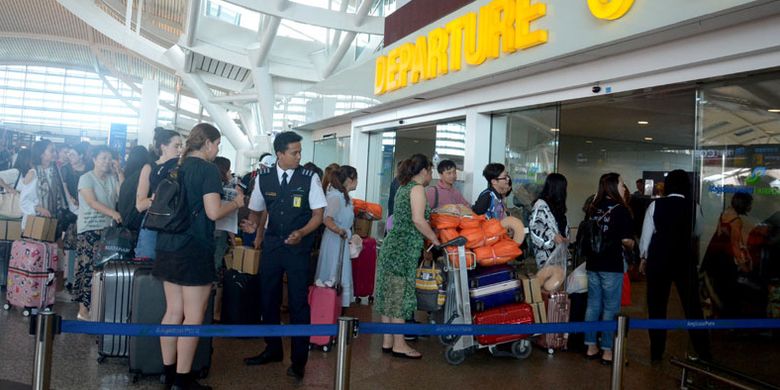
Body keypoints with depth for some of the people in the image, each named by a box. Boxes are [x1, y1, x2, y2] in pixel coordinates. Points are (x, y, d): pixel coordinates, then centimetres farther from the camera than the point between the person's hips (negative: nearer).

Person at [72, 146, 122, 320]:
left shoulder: (112, 178, 14)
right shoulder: (86, 178, -2)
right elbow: (92, 202, -14)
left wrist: (120, 173, -1)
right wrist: (112, 212, -27)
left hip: (108, 228, 5)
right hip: (89, 229, -4)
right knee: (87, 267, -5)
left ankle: (98, 307, 9)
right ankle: (83, 308, 1)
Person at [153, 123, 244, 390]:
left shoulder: (177, 168, 12)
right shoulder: (208, 169, -11)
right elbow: (213, 212, -18)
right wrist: (236, 203, -2)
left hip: (169, 247, 8)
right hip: (195, 249, -8)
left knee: (173, 312, 14)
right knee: (193, 317, 0)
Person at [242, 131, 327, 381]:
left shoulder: (310, 178, -9)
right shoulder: (263, 178, 0)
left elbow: (318, 215, -6)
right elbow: (257, 211, 14)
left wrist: (301, 233, -20)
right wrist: (258, 235, 10)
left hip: (298, 246, -3)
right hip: (271, 244, 4)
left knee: (298, 301, 1)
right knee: (268, 297, 13)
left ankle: (299, 359, 16)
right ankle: (273, 349, 33)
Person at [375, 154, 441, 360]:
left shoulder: (404, 187, 18)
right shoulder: (417, 188, -9)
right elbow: (418, 220, -19)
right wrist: (435, 239, -9)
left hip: (392, 246, 9)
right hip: (404, 250, -9)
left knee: (390, 294, 11)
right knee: (400, 295, -4)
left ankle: (387, 341, 18)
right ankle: (399, 345, 4)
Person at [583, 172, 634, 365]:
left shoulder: (593, 208, 7)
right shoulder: (621, 209, -11)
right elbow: (627, 240, -15)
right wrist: (631, 245, 5)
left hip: (593, 263, 6)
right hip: (612, 265, -6)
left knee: (593, 305, 13)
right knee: (610, 308, 3)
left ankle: (591, 347, 21)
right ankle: (607, 351, 10)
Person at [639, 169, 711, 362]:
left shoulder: (655, 205, -7)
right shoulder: (693, 207, -4)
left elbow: (647, 233, -3)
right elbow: (696, 234, 11)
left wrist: (643, 257, 9)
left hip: (658, 259, -1)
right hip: (685, 259, 1)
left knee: (657, 307, 9)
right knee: (692, 306, 11)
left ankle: (656, 353, 15)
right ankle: (704, 353, 17)